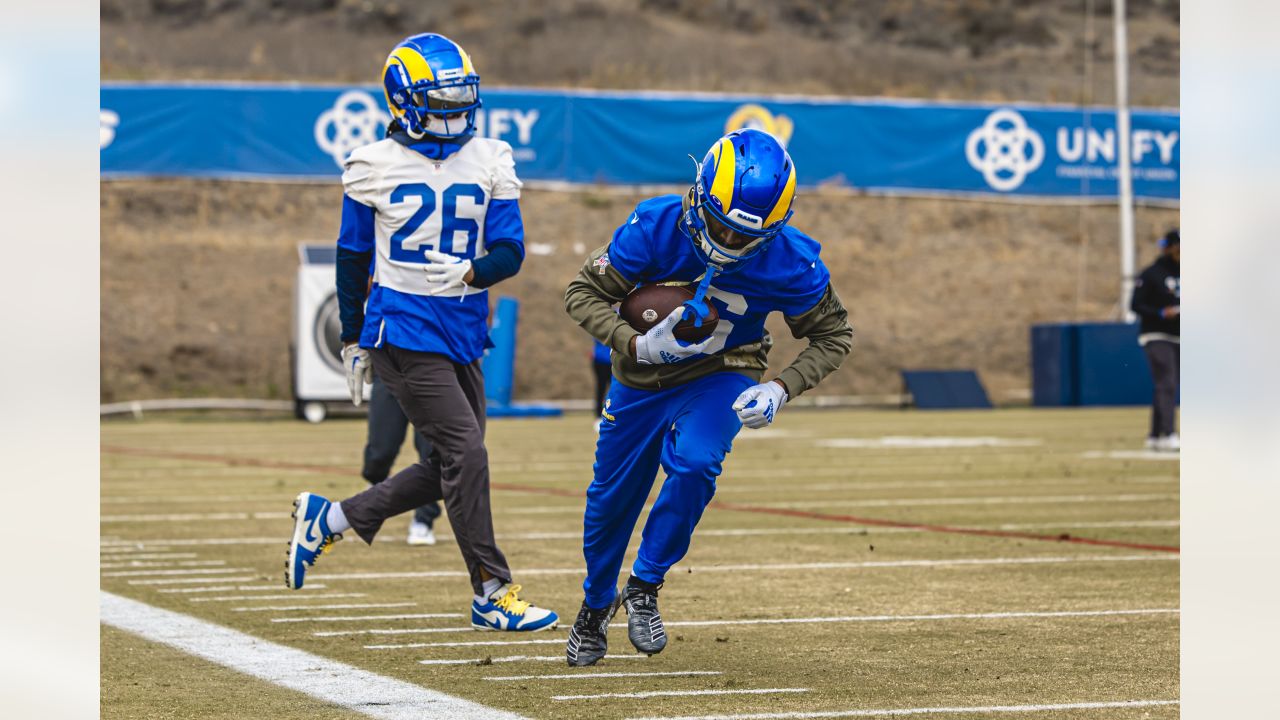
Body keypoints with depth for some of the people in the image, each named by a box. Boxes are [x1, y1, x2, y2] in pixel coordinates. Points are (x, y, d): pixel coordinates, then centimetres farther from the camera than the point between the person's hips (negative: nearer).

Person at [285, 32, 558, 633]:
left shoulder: (490, 163, 4)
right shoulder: (375, 167, -4)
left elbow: (510, 251, 1)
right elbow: (352, 257, 5)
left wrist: (467, 273, -20)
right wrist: (354, 341, 7)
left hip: (462, 332, 5)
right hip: (402, 331, -5)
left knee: (448, 469, 8)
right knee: (466, 454, -11)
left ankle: (329, 519, 27)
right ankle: (492, 594, -2)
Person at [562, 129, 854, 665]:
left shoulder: (792, 264, -26)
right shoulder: (657, 227, -28)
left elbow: (833, 335, -9)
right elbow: (583, 293, -17)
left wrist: (781, 389, -24)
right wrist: (636, 346, -33)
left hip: (721, 378, -1)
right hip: (642, 378, 1)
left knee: (694, 464, -30)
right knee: (611, 499, 11)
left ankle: (644, 587, -7)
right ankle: (595, 607, 40)